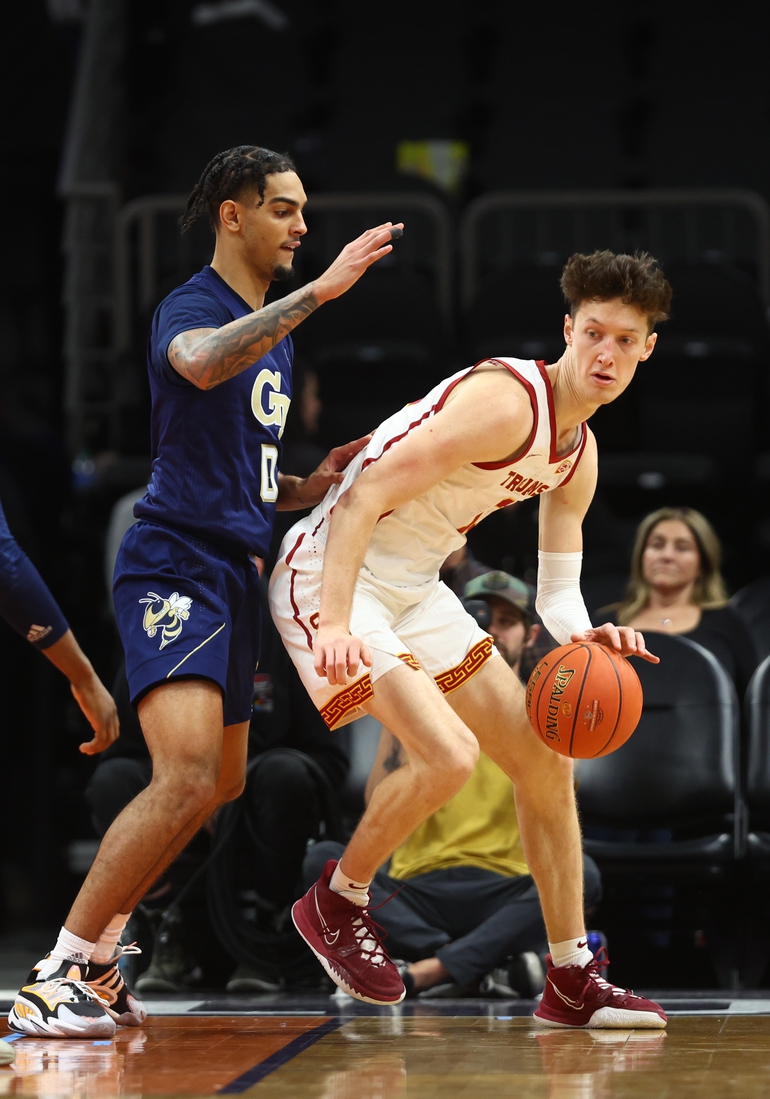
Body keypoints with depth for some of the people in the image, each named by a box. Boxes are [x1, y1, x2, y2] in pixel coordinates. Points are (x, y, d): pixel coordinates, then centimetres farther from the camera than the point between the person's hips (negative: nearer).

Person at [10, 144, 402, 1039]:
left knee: (220, 783, 19)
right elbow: (203, 362, -36)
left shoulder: (272, 327, 20)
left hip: (231, 572, 10)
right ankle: (56, 979, -19)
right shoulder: (192, 307, -9)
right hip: (175, 568, -10)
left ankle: (95, 949, 29)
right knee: (187, 779, -23)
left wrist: (313, 486, 10)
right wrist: (318, 291, -36)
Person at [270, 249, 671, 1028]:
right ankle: (336, 903, 3)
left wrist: (583, 635, -13)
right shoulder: (505, 401, -22)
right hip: (329, 575, -10)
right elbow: (363, 498, -27)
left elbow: (558, 593, 12)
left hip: (414, 587, 10)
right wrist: (335, 625, -37)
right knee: (448, 754, -25)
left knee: (545, 761, 8)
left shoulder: (579, 454, 7)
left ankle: (571, 982, 19)